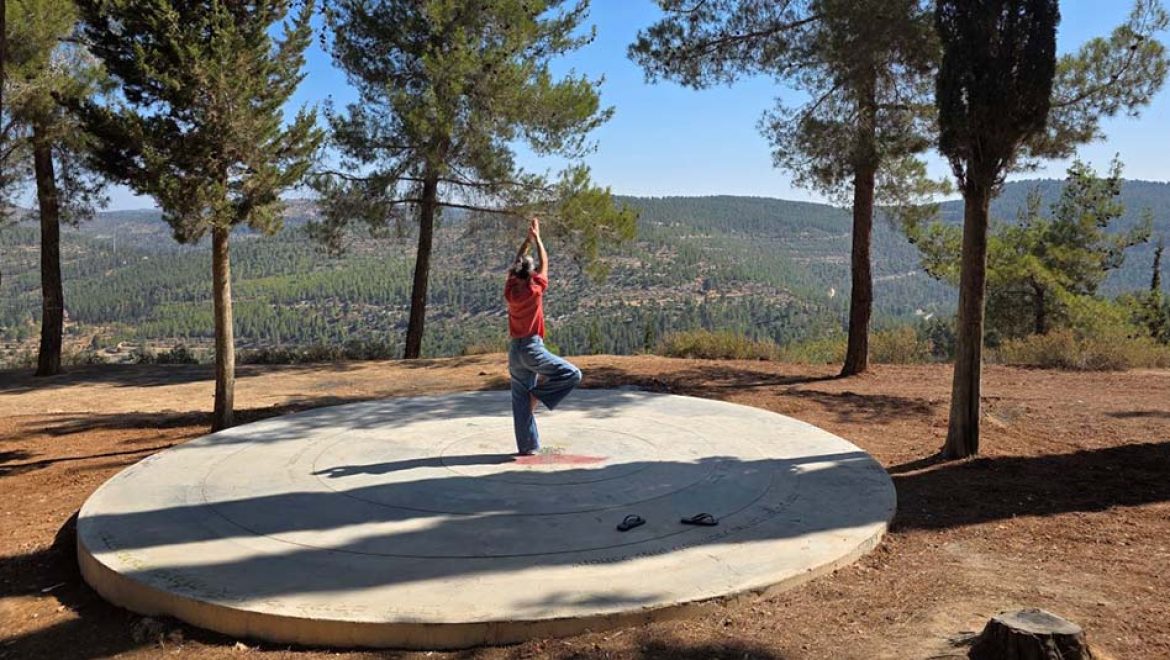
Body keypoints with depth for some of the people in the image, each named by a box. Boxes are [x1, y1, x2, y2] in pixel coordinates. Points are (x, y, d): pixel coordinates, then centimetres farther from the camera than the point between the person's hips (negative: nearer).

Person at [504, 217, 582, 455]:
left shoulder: (509, 290, 1)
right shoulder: (534, 290, -11)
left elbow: (516, 263, 15)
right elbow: (544, 262, 2)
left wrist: (527, 239, 16)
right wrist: (536, 237, 12)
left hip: (514, 350, 6)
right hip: (532, 348, -6)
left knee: (521, 400, 8)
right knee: (572, 375, 0)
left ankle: (526, 446, 10)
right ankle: (538, 393, -6)